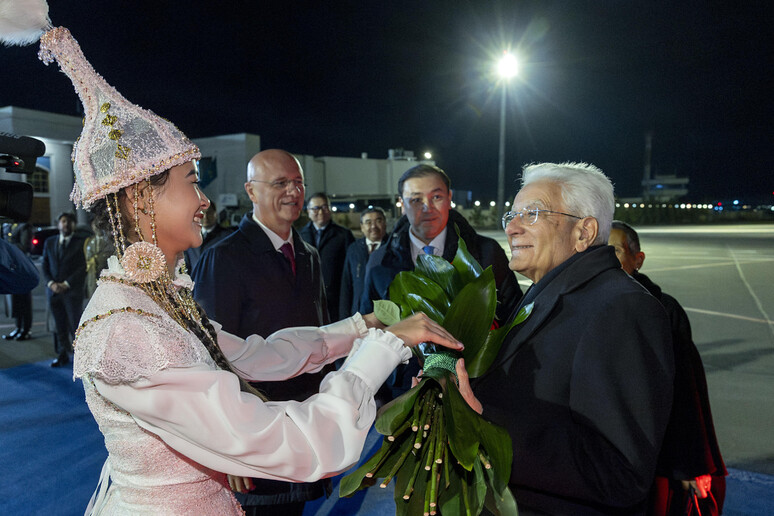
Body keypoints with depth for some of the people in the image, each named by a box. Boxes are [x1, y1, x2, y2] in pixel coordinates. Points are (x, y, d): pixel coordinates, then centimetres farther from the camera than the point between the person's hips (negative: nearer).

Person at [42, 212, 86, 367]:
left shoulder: (81, 242, 0)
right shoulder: (49, 242, 14)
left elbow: (83, 267, -6)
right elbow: (45, 266, 12)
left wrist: (66, 284, -12)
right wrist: (51, 283, -4)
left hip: (73, 291, -4)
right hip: (53, 291, 4)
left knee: (75, 326, -4)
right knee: (59, 326, 9)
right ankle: (62, 355, 17)